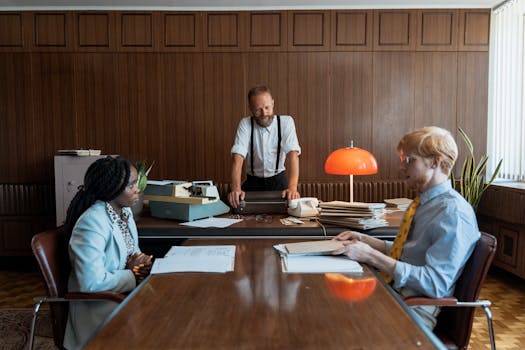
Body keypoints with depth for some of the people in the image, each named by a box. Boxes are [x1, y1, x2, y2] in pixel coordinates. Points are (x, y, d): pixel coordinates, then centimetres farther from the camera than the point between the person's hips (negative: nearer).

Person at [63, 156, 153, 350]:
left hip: (125, 288, 8)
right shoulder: (92, 222, -24)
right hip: (98, 302, -7)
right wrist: (133, 275, -17)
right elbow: (92, 282, -29)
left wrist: (141, 261, -8)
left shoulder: (125, 211, 2)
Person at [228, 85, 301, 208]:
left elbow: (293, 153, -21)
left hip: (278, 180, 0)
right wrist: (236, 188, -35)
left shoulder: (286, 122, -10)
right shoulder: (245, 124, -8)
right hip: (253, 182, 0)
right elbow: (238, 156, -18)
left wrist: (292, 188, -37)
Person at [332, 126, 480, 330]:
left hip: (414, 311, -8)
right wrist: (364, 240, 7)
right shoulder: (424, 202, 11)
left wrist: (371, 256, -23)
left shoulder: (453, 213, -17)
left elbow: (435, 284, -22)